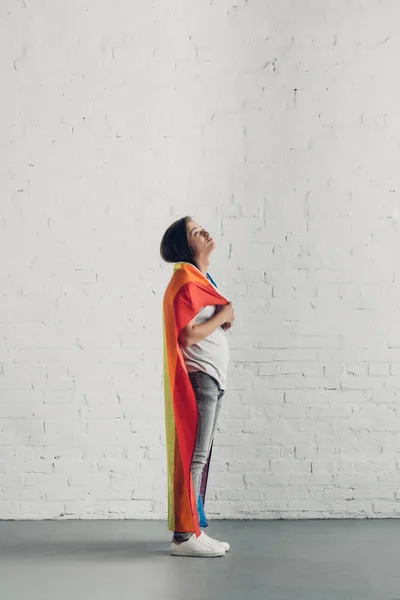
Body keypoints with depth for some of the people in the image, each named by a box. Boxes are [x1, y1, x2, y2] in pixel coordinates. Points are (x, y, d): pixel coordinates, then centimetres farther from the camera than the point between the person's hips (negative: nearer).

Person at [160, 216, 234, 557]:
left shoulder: (202, 279, 17)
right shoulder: (187, 282, -13)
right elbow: (188, 335, -22)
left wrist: (225, 317, 0)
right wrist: (223, 314, -10)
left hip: (212, 378, 10)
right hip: (198, 378, -10)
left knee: (202, 457, 11)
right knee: (194, 457, -10)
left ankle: (194, 529, 17)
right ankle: (184, 535, -7)